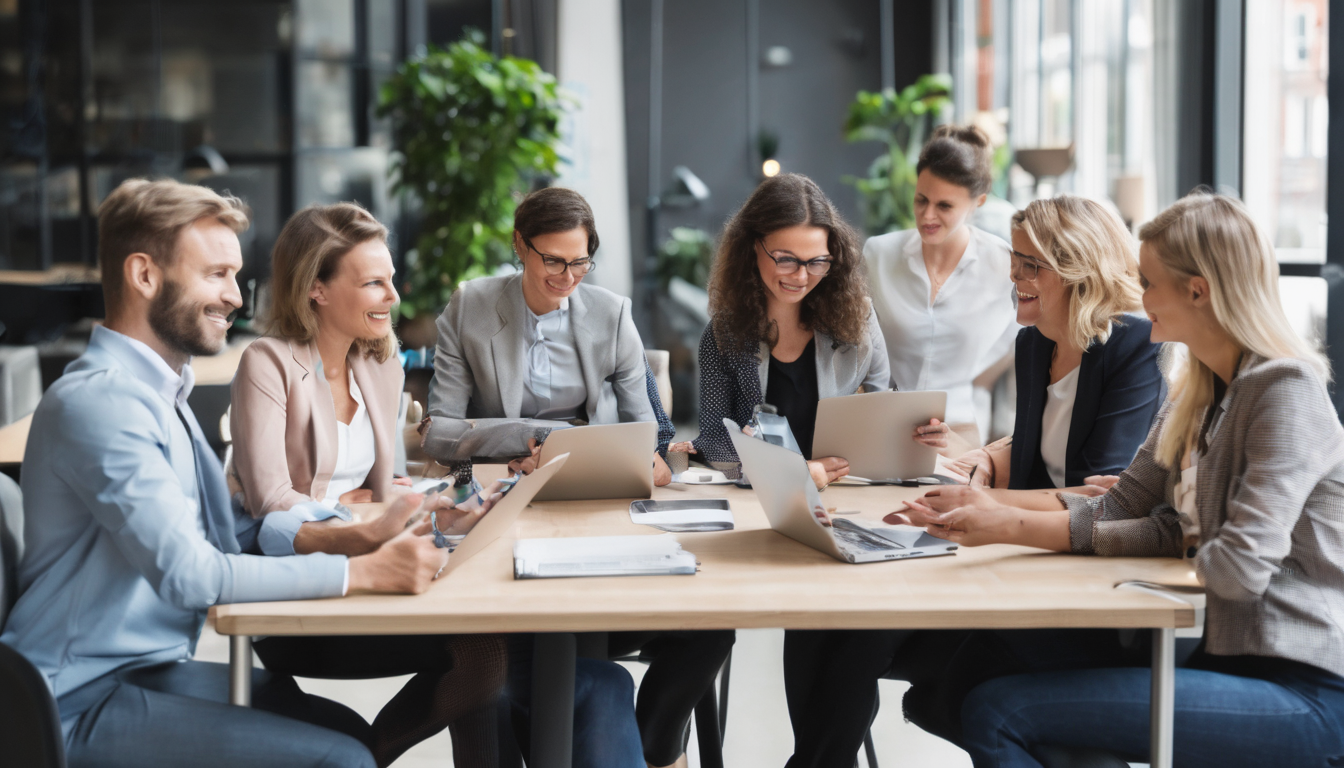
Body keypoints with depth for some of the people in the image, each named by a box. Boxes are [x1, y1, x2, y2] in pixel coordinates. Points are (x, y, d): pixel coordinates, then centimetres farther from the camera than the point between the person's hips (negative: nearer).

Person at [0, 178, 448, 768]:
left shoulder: (159, 392, 13)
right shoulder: (98, 401, -20)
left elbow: (231, 533, 10)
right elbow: (191, 575, -27)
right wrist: (364, 572, -24)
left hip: (151, 668, 10)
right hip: (87, 703, -10)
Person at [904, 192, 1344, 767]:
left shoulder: (1287, 391, -15)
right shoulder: (1196, 392, 14)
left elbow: (1237, 569, -23)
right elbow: (1119, 509, 8)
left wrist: (1180, 542, -3)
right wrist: (1002, 519, -2)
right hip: (1225, 652, 9)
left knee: (995, 713, -16)